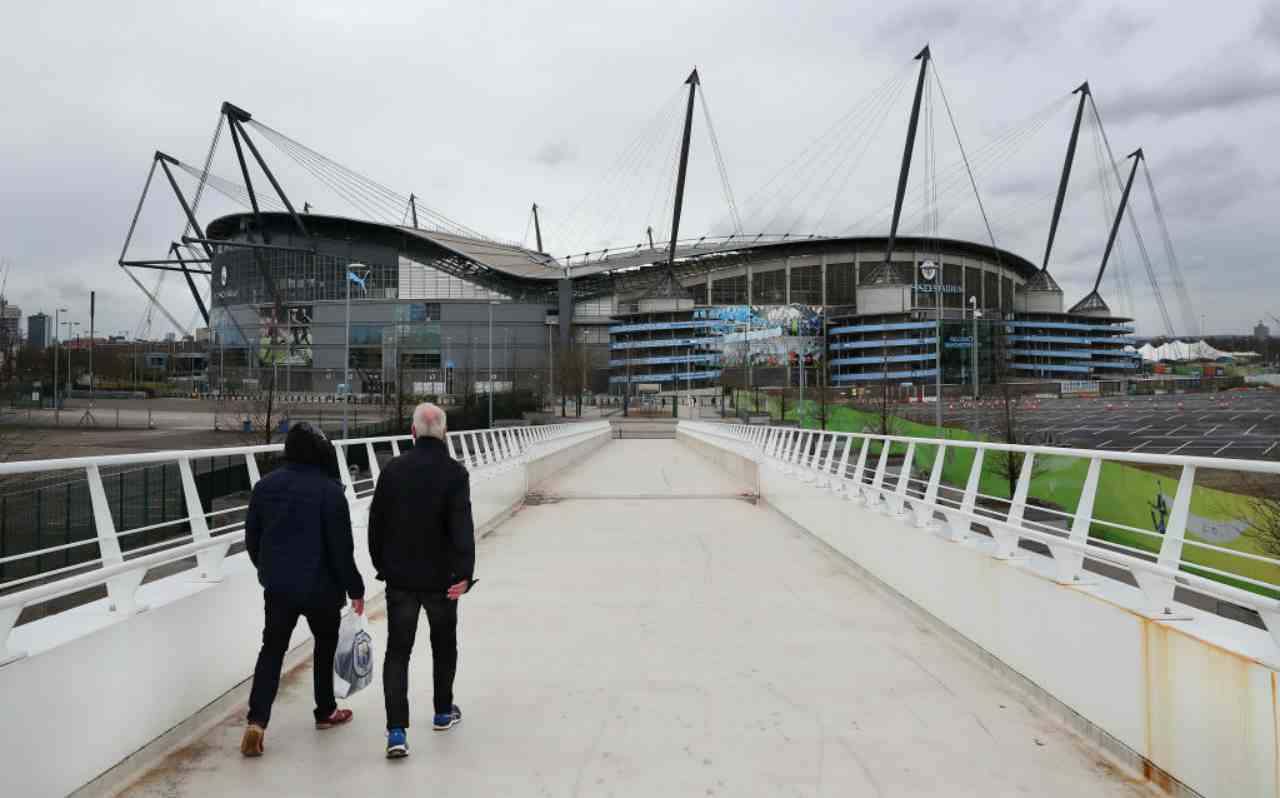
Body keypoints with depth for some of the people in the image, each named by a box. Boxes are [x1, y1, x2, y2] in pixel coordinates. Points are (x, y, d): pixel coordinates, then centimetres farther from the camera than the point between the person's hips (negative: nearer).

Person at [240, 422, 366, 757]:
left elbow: (251, 538, 9)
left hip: (277, 587, 4)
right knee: (326, 643, 17)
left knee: (272, 649, 13)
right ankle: (326, 712, 29)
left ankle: (256, 721, 0)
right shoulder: (329, 490, -16)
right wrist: (355, 590, -5)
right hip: (321, 587, -4)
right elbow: (341, 548, -15)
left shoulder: (266, 485, 1)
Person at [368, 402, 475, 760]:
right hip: (440, 578, -1)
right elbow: (461, 526, -20)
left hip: (400, 579, 2)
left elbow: (376, 522, 4)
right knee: (444, 646, 18)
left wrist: (382, 565, 15)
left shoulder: (393, 469, -3)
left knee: (397, 651, 7)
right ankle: (443, 713, 33)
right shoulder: (454, 472, -12)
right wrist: (463, 572, -19)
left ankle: (396, 731, -1)